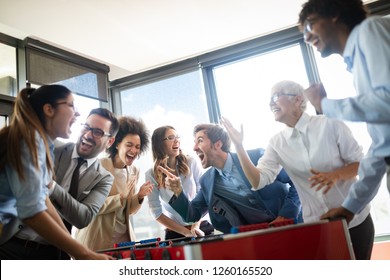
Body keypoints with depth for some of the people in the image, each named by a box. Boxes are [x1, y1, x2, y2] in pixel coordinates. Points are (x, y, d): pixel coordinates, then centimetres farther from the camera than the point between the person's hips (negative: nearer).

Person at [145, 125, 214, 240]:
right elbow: (157, 212, -4)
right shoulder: (151, 174, -6)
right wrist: (186, 232, -8)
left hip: (202, 227, 1)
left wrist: (196, 225, -12)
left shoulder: (191, 163, -5)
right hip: (175, 233, 0)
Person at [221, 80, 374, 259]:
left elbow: (362, 163, -7)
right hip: (317, 225, 2)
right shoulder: (277, 143, -2)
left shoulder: (330, 124, -10)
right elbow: (258, 181, -11)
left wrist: (335, 175, -27)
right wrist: (238, 146, -19)